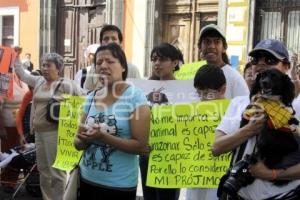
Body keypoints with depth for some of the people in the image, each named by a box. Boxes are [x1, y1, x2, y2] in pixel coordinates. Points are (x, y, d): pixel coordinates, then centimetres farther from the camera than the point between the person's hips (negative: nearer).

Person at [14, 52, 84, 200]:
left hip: (54, 132, -7)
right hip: (38, 132, 7)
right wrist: (16, 56, 19)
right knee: (43, 170, 16)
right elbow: (21, 73, 24)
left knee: (56, 171, -1)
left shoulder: (66, 84, -7)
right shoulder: (38, 81, 12)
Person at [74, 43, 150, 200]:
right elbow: (78, 143, 8)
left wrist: (103, 137, -23)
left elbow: (141, 146, -15)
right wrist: (85, 139, -14)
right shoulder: (91, 98, 4)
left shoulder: (135, 97, -12)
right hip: (86, 179, 5)